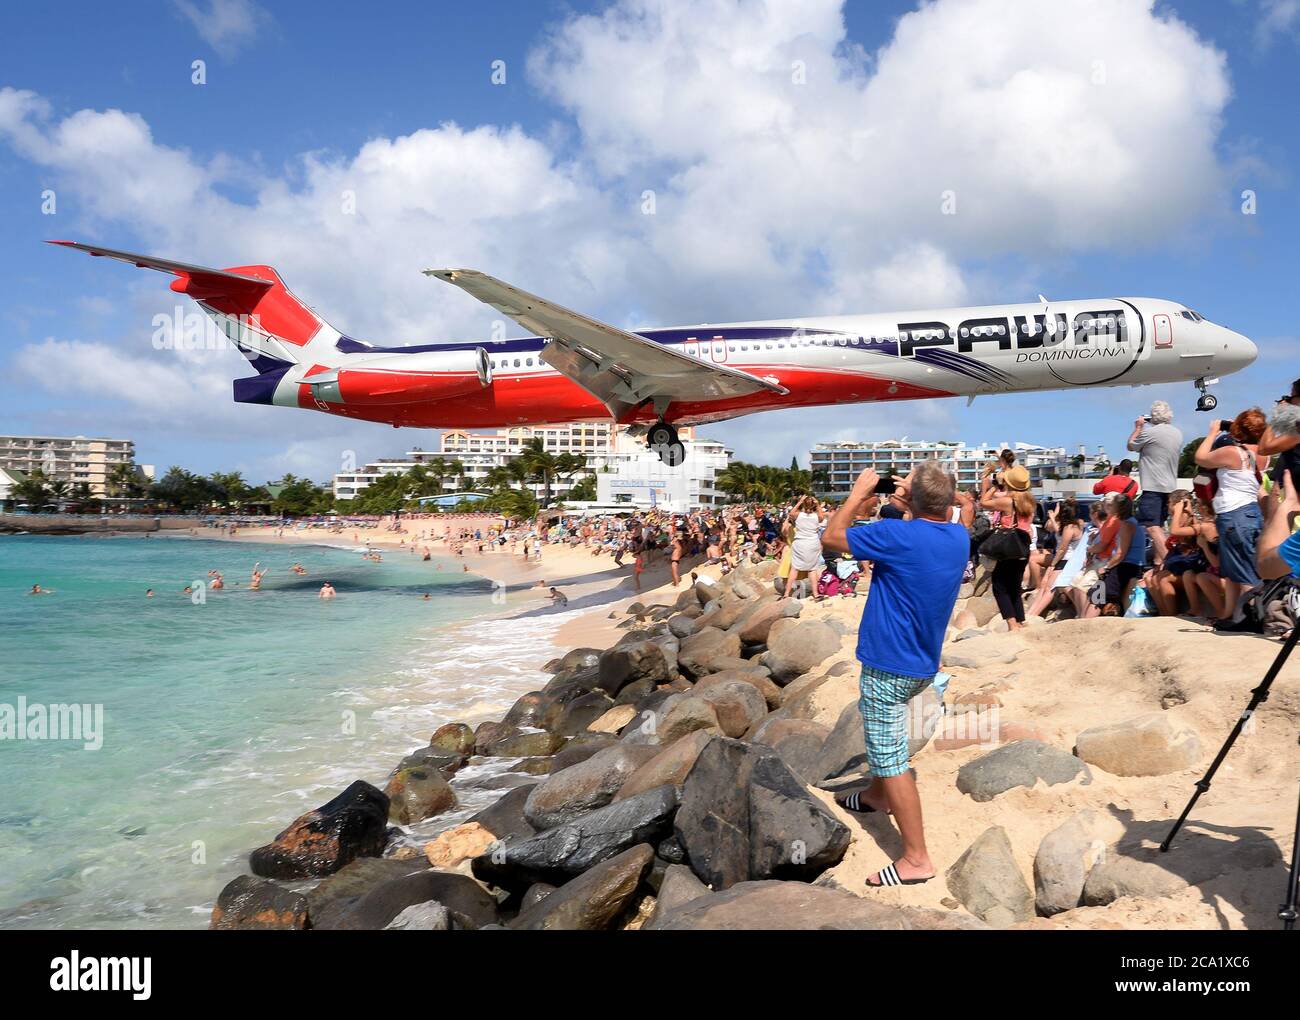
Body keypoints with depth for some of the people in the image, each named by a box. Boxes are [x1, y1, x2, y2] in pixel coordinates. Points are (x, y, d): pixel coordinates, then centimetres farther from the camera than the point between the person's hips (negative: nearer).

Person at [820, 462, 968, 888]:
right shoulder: (960, 537, -1)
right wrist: (906, 507, 10)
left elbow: (830, 538, -12)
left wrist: (859, 493, -3)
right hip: (925, 663, 9)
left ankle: (916, 859, 0)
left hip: (889, 666, -9)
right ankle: (877, 795, 49)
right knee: (885, 739, 33)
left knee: (892, 760, -3)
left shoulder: (896, 535, -24)